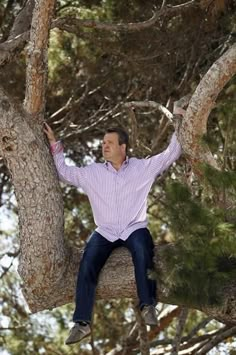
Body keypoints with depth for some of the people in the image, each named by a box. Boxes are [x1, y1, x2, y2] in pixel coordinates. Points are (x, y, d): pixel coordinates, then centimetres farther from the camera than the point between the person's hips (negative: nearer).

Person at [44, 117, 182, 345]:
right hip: (105, 231, 2)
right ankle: (82, 322, -26)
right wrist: (54, 145, 13)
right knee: (87, 264, -24)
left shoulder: (143, 167, 5)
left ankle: (148, 305, -28)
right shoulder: (93, 172, 11)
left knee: (142, 252, -37)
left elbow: (172, 154, 5)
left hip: (135, 228, -2)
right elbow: (64, 172, 18)